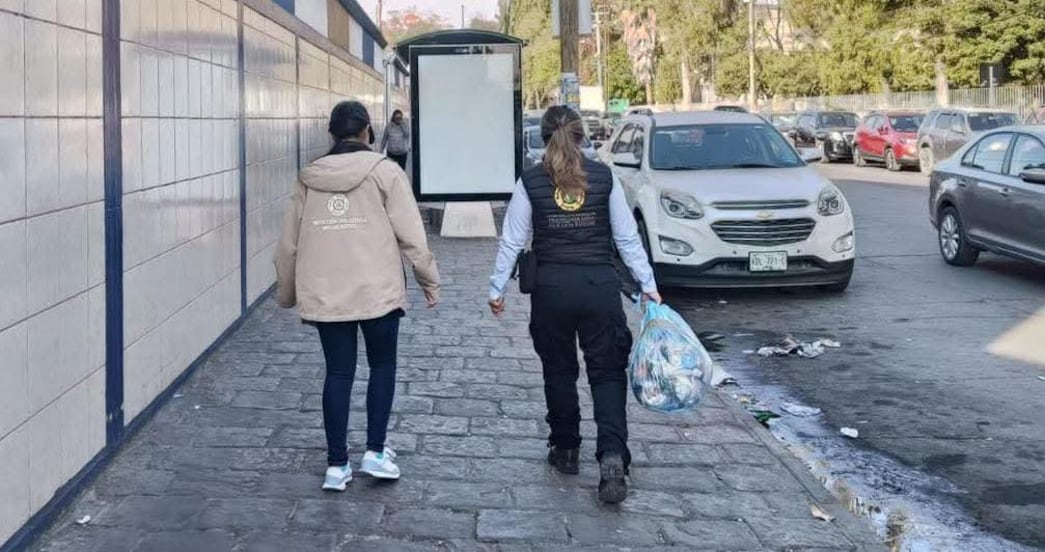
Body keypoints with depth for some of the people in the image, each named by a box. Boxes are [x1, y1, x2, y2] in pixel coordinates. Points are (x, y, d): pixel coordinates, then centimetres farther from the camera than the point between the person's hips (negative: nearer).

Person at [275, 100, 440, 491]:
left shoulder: (309, 179, 7)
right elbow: (411, 235, -7)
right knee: (382, 365, 16)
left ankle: (337, 466, 15)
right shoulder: (384, 172, -4)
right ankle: (375, 452, 13)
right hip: (377, 291, -3)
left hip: (323, 295, 3)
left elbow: (289, 244, 11)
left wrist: (287, 294, 23)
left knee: (338, 374, 11)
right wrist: (429, 281, 4)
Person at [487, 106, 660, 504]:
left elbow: (512, 242, 0)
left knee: (558, 371, 16)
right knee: (607, 371, 4)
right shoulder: (604, 177, 1)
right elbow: (627, 238, 2)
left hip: (552, 288, 0)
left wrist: (497, 288, 9)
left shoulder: (530, 182, -2)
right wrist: (647, 284, 7)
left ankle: (566, 449, 26)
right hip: (601, 285, 0)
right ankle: (613, 454, -14)